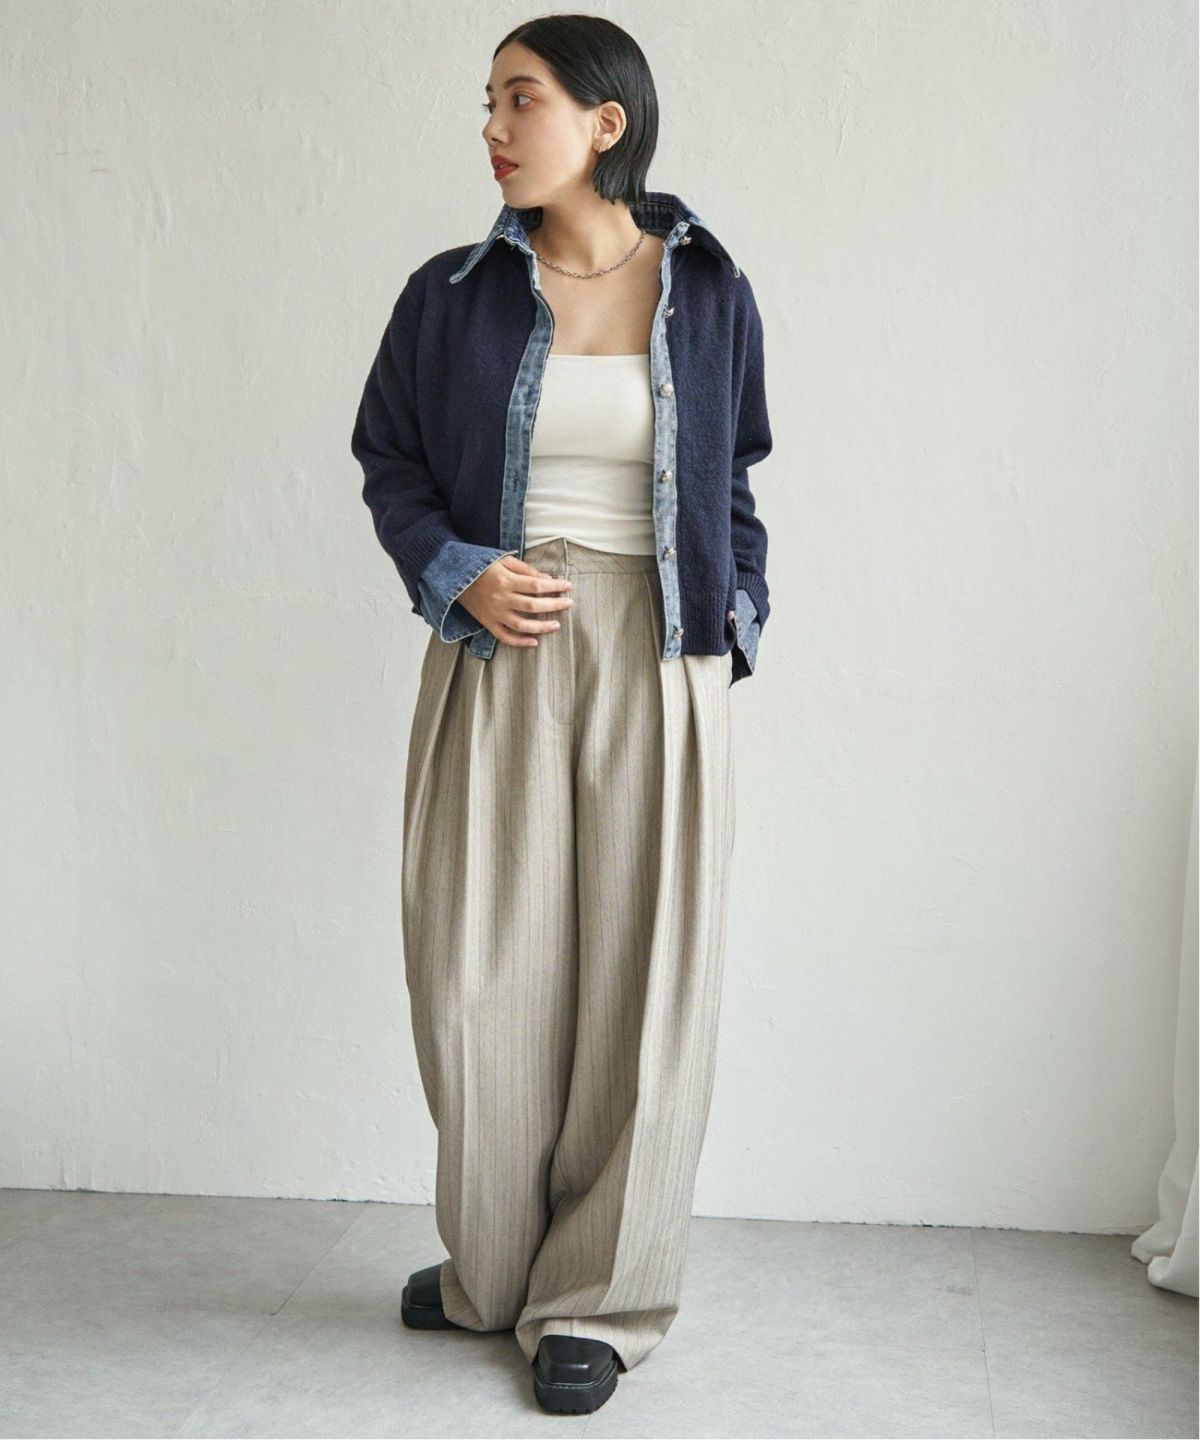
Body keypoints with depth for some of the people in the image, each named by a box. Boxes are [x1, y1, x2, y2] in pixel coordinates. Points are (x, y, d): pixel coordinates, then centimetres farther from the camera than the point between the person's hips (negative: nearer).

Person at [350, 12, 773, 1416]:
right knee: (481, 970, 4)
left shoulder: (709, 295, 4)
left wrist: (735, 615, 5)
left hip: (658, 668, -1)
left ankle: (600, 1299, 16)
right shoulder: (452, 295, 4)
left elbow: (737, 480, 13)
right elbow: (388, 459, 10)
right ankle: (490, 1270, 25)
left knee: (643, 975, 1)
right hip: (499, 658, 1)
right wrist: (459, 573, -6)